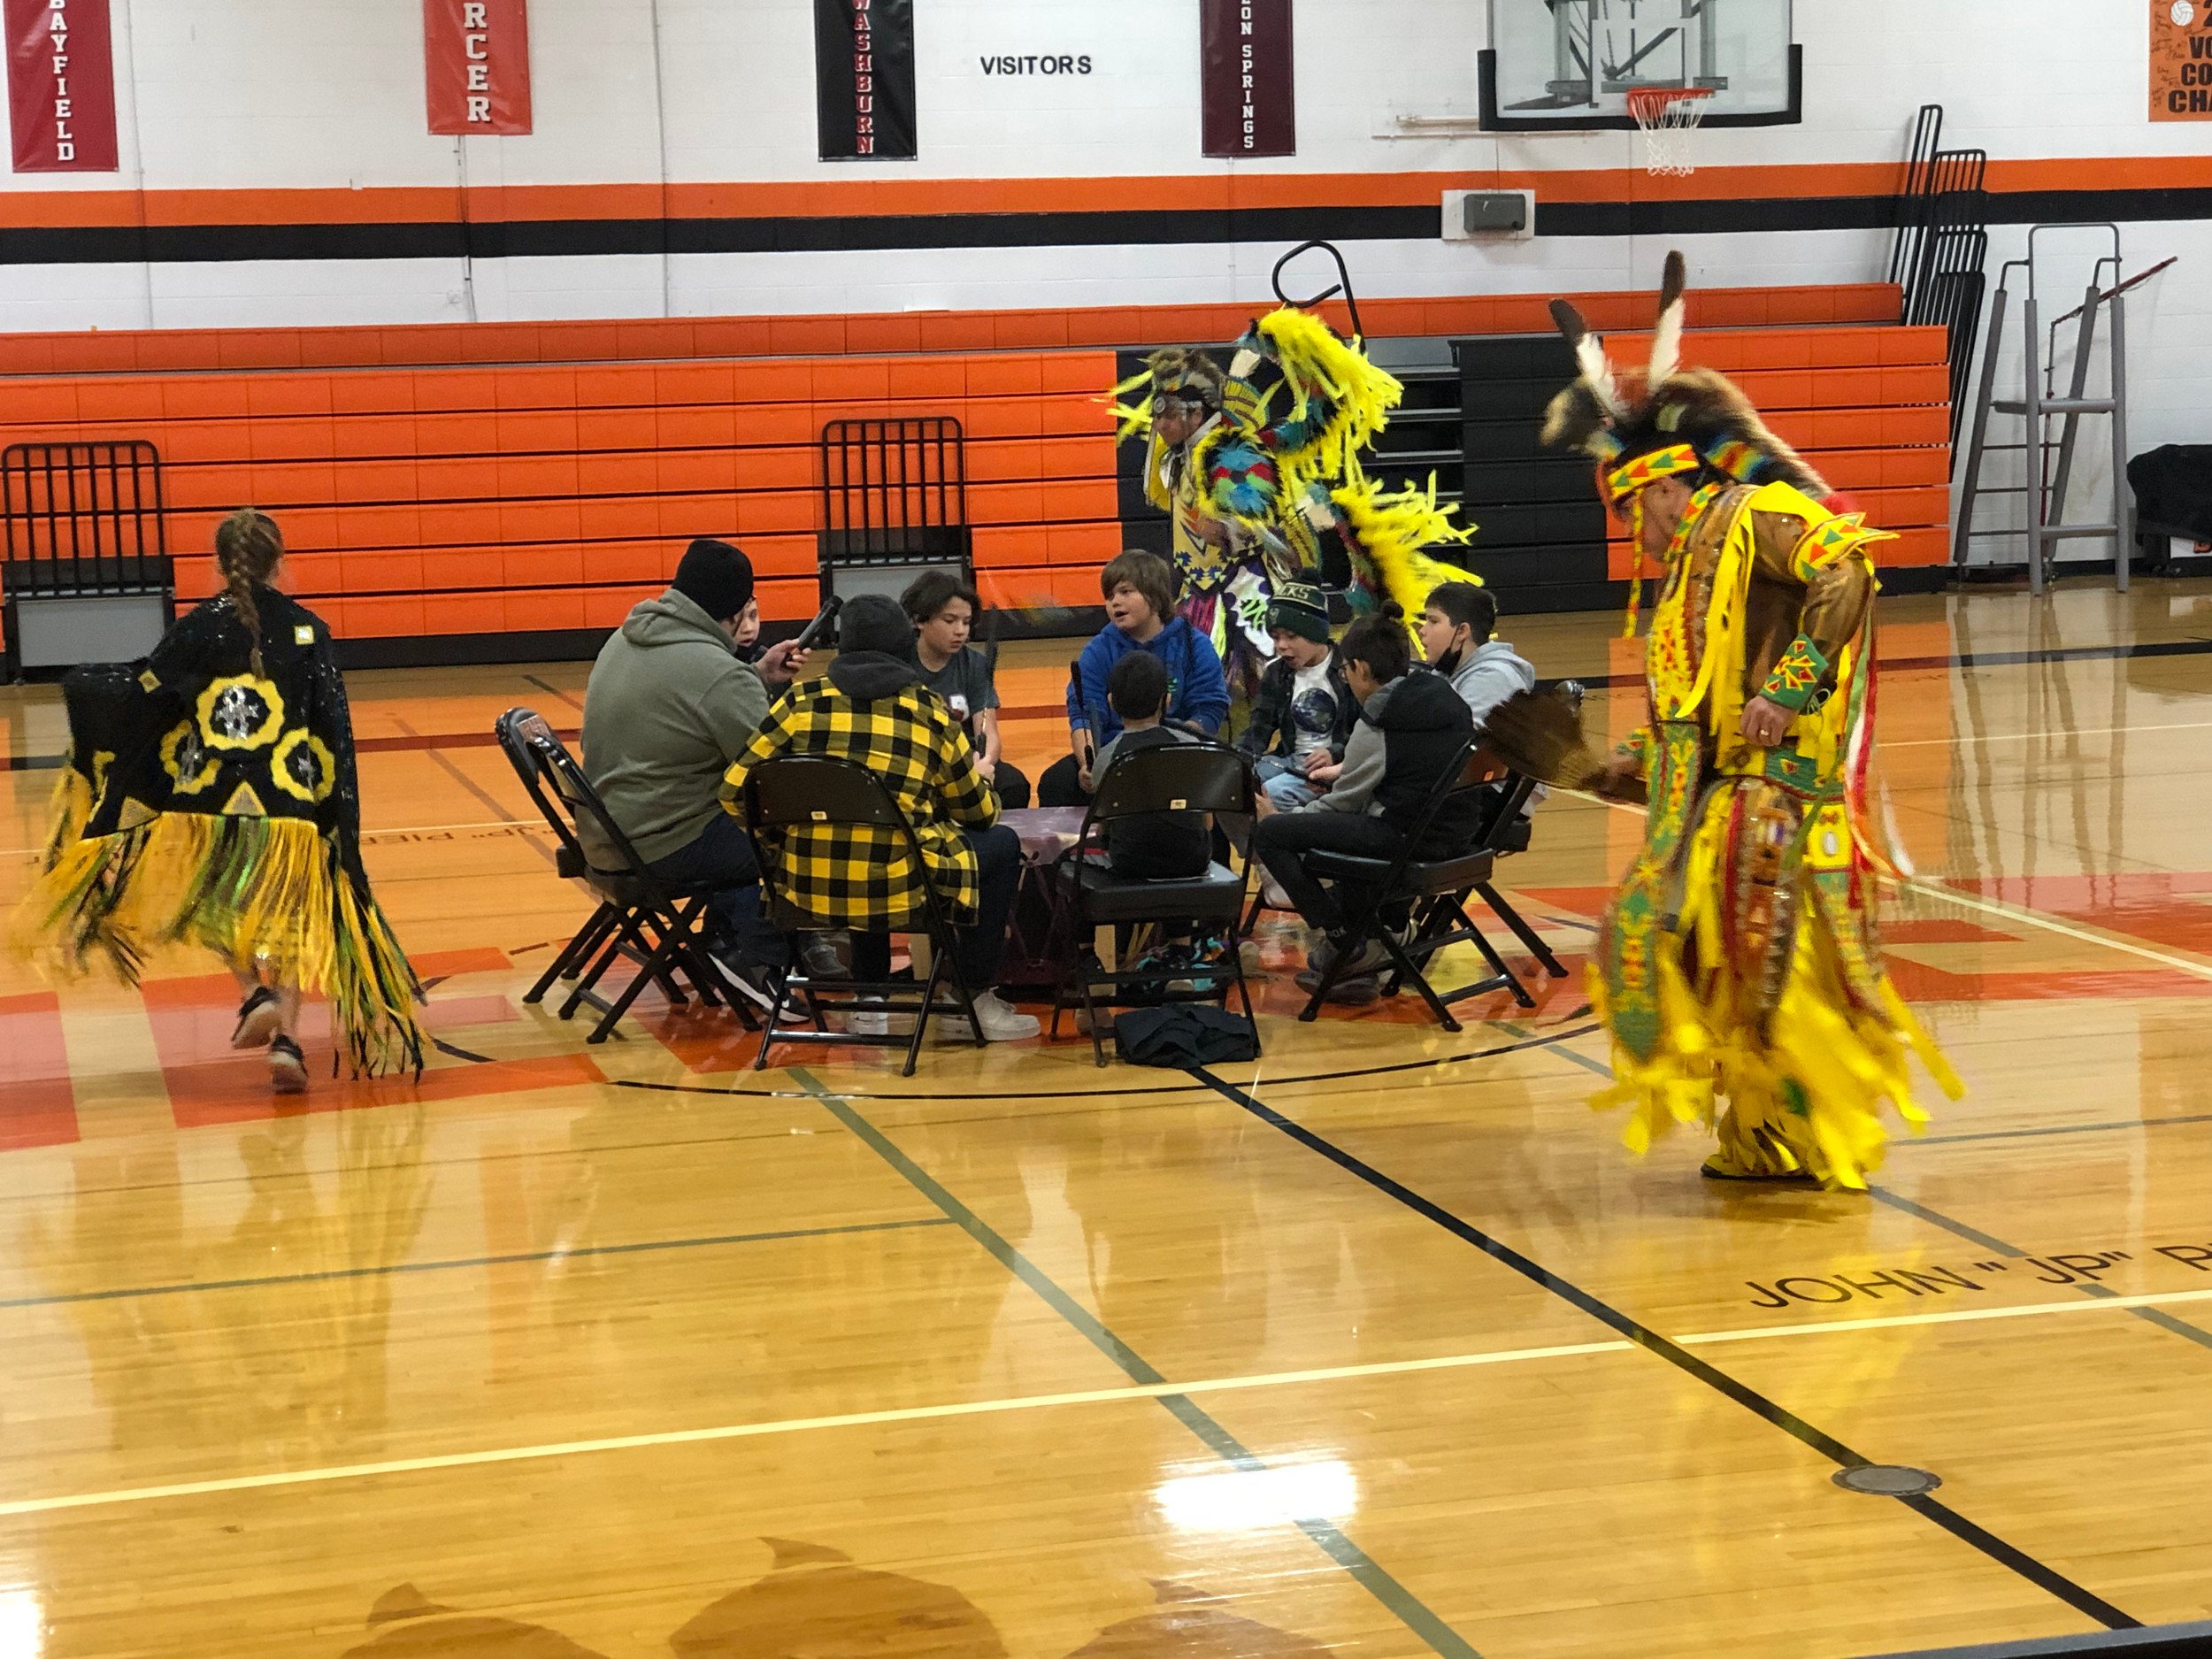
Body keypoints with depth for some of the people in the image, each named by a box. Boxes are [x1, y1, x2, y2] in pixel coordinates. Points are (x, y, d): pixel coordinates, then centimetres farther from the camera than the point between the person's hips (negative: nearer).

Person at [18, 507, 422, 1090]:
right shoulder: (307, 630, 0)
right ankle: (286, 1041, 2)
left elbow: (142, 690, 0)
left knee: (219, 906, 22)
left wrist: (80, 684, 20)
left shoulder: (199, 626, -2)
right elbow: (334, 725, -2)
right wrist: (338, 815, 5)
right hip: (288, 802, 0)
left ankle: (256, 994, -1)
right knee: (285, 920, 14)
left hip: (211, 799, 0)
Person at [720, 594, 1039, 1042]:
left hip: (807, 887, 4)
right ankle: (976, 1000, 23)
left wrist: (782, 843, 21)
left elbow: (735, 791, 4)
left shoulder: (801, 701, 3)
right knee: (1002, 844, 22)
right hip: (899, 888, -4)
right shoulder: (930, 712, 1)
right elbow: (979, 812, 12)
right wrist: (985, 788, 36)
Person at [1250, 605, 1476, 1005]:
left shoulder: (1379, 722, -13)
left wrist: (1282, 817, 12)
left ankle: (1345, 944, -1)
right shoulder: (1446, 696, 9)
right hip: (1453, 828, 9)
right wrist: (1343, 769, 30)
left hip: (1408, 838, -9)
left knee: (1270, 835, -3)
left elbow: (1344, 802, -4)